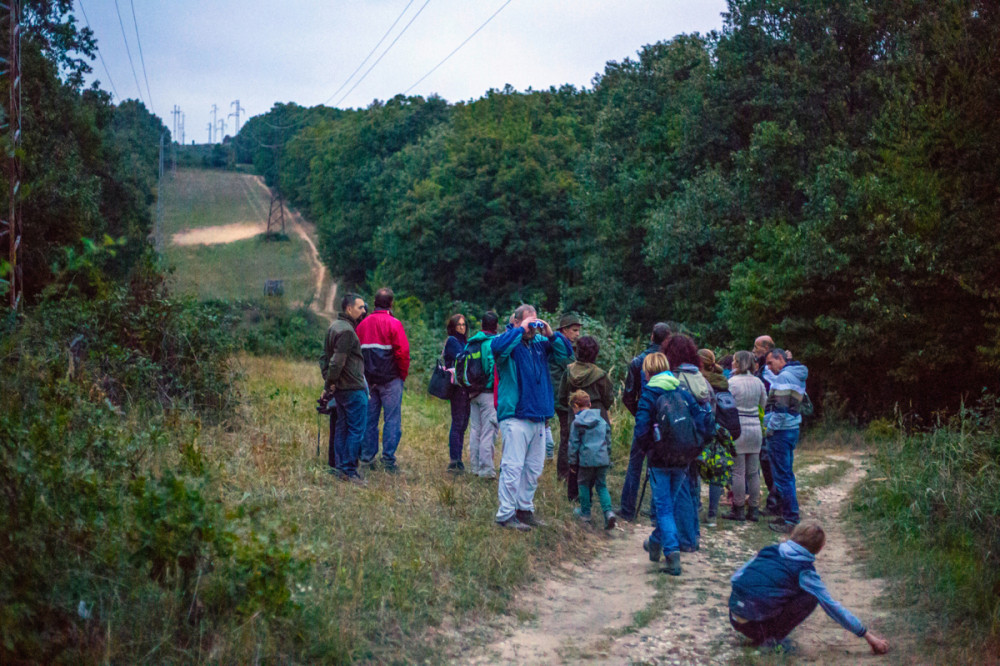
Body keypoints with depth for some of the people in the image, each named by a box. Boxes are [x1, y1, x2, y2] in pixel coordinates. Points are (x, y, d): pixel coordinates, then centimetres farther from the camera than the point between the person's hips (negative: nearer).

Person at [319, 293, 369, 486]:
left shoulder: (334, 327, 14)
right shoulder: (347, 331, -18)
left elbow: (324, 357, 16)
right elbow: (337, 361, -23)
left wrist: (328, 381, 12)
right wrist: (331, 383, -11)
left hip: (340, 389, 10)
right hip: (353, 388, -10)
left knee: (342, 427, 14)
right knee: (356, 430, -5)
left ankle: (341, 467, 19)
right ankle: (349, 470, -2)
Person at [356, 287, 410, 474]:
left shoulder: (363, 324, 8)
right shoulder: (394, 324, -9)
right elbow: (403, 352, -13)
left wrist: (363, 374, 15)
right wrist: (403, 374, 1)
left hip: (369, 379, 5)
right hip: (390, 379, -5)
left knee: (369, 419, 11)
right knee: (392, 420, 0)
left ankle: (367, 458, 13)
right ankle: (388, 460, -3)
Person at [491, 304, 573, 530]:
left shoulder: (540, 343, 12)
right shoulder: (509, 344, -7)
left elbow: (566, 351, 16)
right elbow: (497, 346, -29)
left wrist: (551, 334, -1)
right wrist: (521, 330, -22)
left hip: (539, 417, 7)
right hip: (515, 416, -7)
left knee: (534, 468, 13)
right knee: (513, 467, -8)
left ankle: (525, 508, 25)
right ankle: (506, 514, -2)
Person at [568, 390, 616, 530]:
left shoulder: (576, 423, -4)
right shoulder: (601, 420, 7)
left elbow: (574, 444, -2)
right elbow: (608, 438, 14)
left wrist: (573, 462, 7)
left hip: (586, 459, -4)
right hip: (603, 459, 4)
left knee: (584, 484, 15)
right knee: (601, 486, 11)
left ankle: (585, 512, 22)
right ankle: (608, 511, -8)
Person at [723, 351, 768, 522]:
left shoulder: (732, 382, -11)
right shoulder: (758, 382, 7)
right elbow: (763, 404, 16)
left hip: (738, 429, -6)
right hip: (755, 428, 6)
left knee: (737, 472, 0)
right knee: (753, 472, 10)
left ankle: (738, 510, 4)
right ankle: (754, 510, 14)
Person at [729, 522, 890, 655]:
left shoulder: (770, 551, 12)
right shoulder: (804, 571, -3)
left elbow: (735, 577, 15)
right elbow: (832, 607, -1)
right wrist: (867, 635, 5)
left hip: (735, 618, 6)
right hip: (757, 618, -6)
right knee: (810, 598, 3)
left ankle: (759, 635, 14)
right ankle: (773, 639, 2)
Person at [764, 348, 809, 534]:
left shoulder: (783, 377, -16)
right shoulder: (797, 375, 14)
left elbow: (781, 408, -21)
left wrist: (771, 429, -12)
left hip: (781, 432, -10)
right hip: (793, 429, 10)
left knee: (782, 475, -5)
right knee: (787, 474, 17)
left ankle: (790, 519, -3)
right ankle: (790, 514, 23)